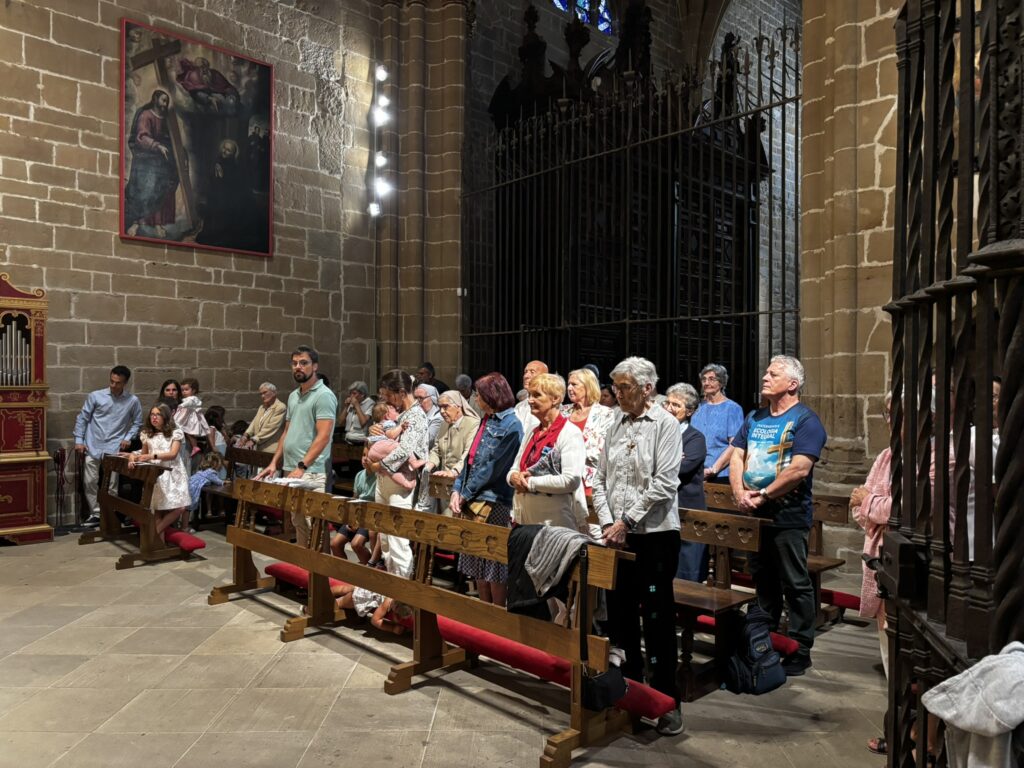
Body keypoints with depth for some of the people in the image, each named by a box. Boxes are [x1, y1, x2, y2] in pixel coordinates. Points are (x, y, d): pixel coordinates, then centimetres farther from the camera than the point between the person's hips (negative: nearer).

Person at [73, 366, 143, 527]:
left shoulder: (133, 401, 0)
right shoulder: (95, 396, -1)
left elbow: (137, 422, 11)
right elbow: (82, 418, 4)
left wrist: (128, 438, -2)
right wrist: (79, 440, -1)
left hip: (114, 449, -1)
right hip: (93, 447, 1)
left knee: (111, 484, 1)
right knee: (90, 482, 3)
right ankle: (95, 513, 15)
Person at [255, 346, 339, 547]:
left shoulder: (324, 395, -10)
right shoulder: (293, 396, 15)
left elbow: (323, 437, -17)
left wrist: (301, 467, -21)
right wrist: (274, 463, 12)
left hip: (312, 472, -8)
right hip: (291, 470, 8)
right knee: (298, 523, 16)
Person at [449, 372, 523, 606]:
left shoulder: (511, 425, -12)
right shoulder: (486, 421, 14)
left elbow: (494, 467, -16)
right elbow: (470, 458, 14)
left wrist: (465, 494, -11)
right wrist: (456, 490, 3)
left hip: (494, 503, -8)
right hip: (472, 501, 8)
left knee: (494, 562, 1)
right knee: (477, 561, 14)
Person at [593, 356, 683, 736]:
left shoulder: (665, 424, -6)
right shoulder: (615, 427, 10)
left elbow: (664, 483, -14)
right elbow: (600, 479, 10)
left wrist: (627, 521, -14)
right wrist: (607, 522, -4)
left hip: (654, 534, -6)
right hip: (617, 534, 6)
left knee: (657, 618, 0)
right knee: (620, 613, 14)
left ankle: (667, 700, 13)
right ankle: (628, 685, 31)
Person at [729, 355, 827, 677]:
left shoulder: (805, 420, -9)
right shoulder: (754, 418, 13)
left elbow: (799, 470, -19)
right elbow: (736, 457, 9)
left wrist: (763, 495, -15)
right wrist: (740, 493, -8)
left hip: (788, 514, -7)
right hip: (754, 514, 7)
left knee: (795, 585, 2)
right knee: (762, 581, 17)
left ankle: (800, 651, 14)